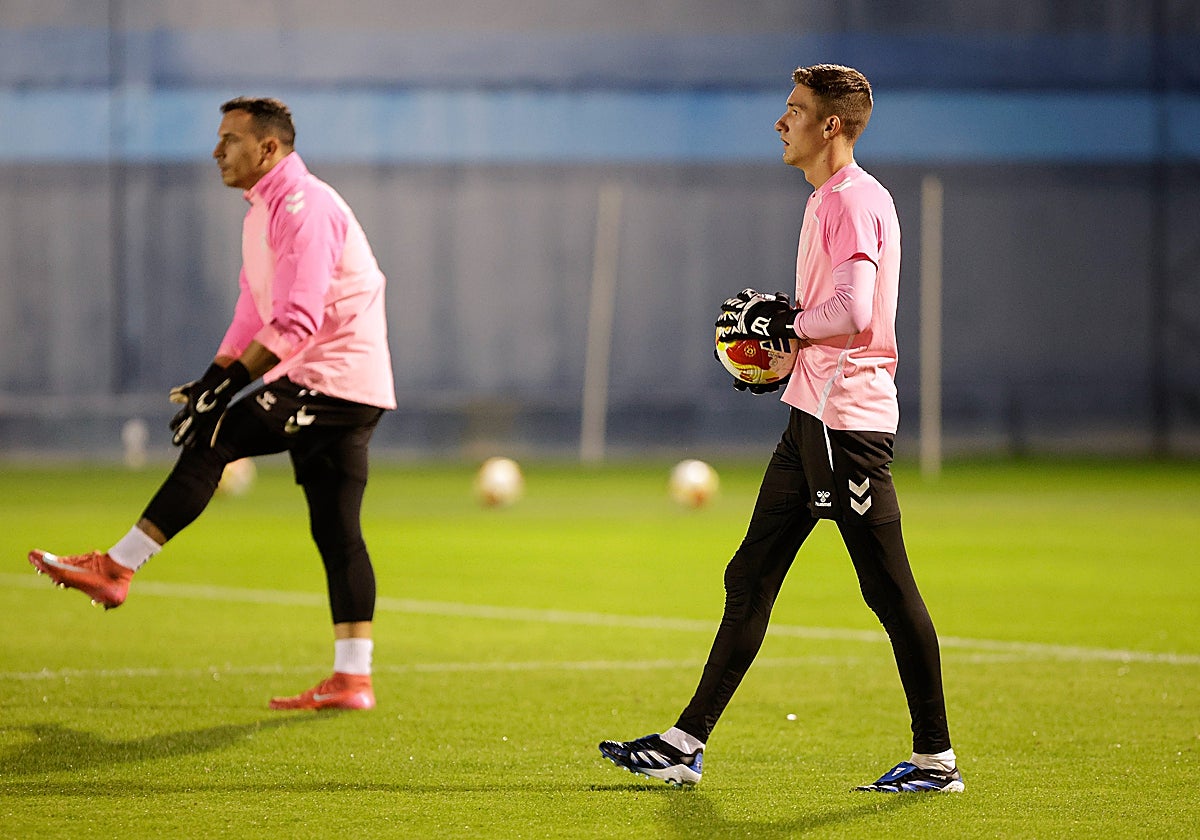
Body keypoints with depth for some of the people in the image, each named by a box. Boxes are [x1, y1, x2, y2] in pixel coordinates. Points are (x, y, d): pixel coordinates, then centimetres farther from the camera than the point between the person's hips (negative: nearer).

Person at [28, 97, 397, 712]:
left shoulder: (304, 206, -14)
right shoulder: (263, 212, 20)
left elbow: (298, 321, -23)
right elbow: (253, 313, 23)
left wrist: (229, 386, -24)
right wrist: (212, 379, 12)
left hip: (333, 379, -10)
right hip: (331, 386, 10)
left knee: (210, 440, -12)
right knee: (336, 533, 6)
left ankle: (117, 568, -7)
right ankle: (351, 679, 5)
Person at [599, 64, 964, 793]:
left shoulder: (856, 200, -13)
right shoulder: (828, 201, 19)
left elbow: (853, 313, -24)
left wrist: (785, 321, -11)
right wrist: (783, 344, 15)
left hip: (849, 421, -11)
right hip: (813, 414, 11)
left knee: (888, 588, -6)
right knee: (750, 579, 9)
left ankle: (936, 758, 0)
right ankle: (688, 745, 11)